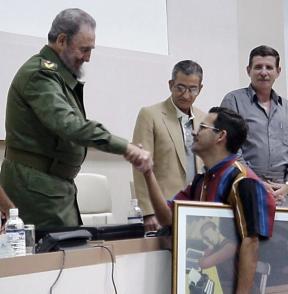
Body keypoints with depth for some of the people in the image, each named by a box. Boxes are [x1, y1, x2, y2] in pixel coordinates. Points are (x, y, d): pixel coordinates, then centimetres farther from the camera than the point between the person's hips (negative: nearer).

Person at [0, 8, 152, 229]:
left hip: (56, 184, 10)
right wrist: (124, 148, -32)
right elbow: (67, 124, -29)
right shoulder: (40, 73, -15)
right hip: (37, 185, -10)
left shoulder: (60, 76, 18)